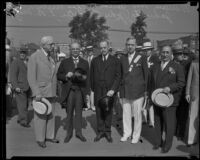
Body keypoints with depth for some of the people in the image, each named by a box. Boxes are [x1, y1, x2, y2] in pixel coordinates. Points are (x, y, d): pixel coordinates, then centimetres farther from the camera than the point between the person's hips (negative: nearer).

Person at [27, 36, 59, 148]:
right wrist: (37, 93, -18)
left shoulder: (51, 58, 12)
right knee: (40, 116, 2)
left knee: (51, 115, 11)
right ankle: (40, 139, 16)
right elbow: (31, 77, -12)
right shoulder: (34, 57, -8)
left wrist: (55, 91, 11)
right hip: (40, 92, -6)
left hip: (51, 92, 6)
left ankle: (50, 136, 25)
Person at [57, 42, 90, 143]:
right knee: (69, 113, 6)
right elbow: (58, 76, 6)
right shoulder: (64, 62, 7)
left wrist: (87, 93, 3)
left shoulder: (85, 63, 9)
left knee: (79, 113, 7)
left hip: (80, 91, 1)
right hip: (69, 91, 0)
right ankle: (69, 133, 18)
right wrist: (66, 76, -15)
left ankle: (79, 133, 19)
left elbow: (87, 79, 8)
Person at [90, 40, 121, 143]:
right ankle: (100, 132, 18)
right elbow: (92, 76, 12)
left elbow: (118, 76, -2)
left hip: (110, 91, -1)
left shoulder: (115, 61, 3)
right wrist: (93, 89, 5)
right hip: (98, 91, 2)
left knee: (108, 111, 5)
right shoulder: (95, 61, 10)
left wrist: (113, 89, -13)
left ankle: (108, 132, 18)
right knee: (99, 111, 4)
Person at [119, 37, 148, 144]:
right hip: (125, 90, 3)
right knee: (126, 113, 9)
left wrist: (146, 90, 0)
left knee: (137, 114, 3)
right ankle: (126, 133, 24)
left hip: (138, 90, -3)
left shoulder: (141, 58, 0)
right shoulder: (123, 59, 10)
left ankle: (136, 136, 18)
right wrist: (120, 89, 9)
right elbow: (121, 74, 13)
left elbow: (146, 75, 2)